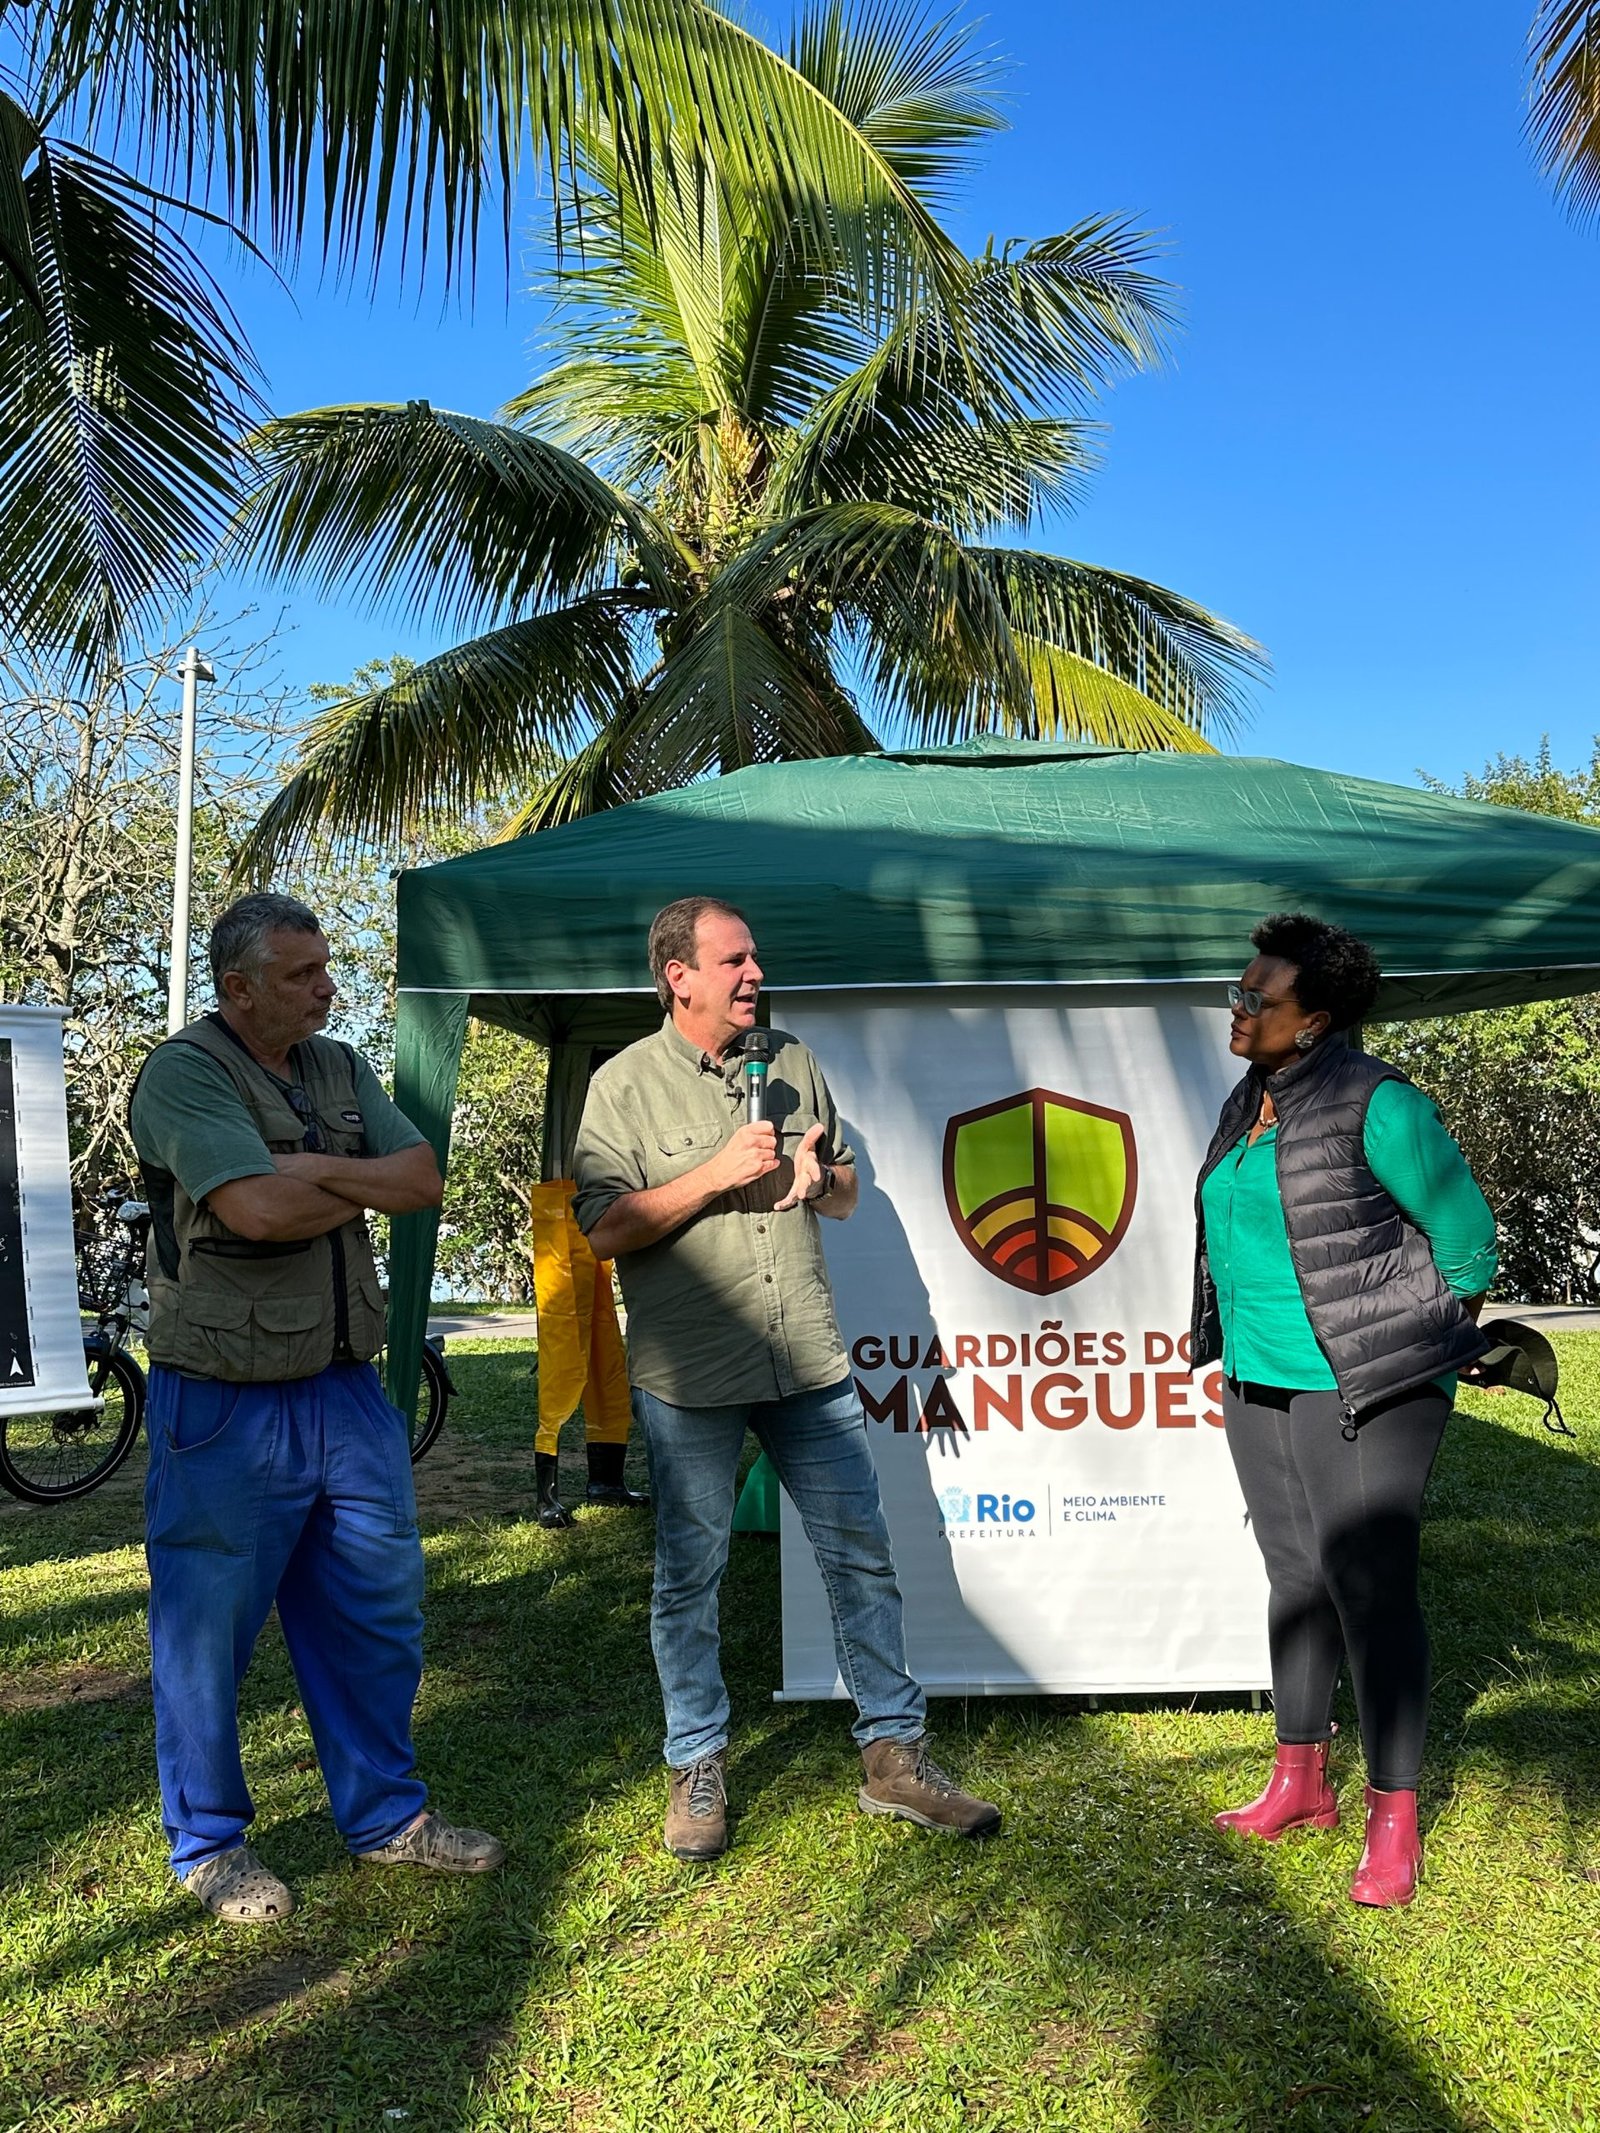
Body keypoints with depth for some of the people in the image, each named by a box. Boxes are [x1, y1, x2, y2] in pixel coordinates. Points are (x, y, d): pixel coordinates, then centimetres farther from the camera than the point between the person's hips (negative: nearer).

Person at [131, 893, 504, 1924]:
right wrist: (361, 1189, -9)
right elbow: (257, 1207, -27)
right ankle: (210, 1846, 28)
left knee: (379, 1612, 15)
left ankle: (387, 1815, 32)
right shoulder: (184, 1073, -13)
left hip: (347, 1388, 7)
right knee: (207, 1627, 8)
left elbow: (421, 1179, -1)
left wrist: (319, 1171, -16)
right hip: (226, 1404, -6)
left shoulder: (341, 1068, 9)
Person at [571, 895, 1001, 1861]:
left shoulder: (793, 1062, 11)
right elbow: (605, 1228, -10)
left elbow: (848, 1194, 19)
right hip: (690, 1379, -3)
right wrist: (718, 1173, -17)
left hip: (810, 1363, 4)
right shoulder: (625, 1085, -3)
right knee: (690, 1575, 7)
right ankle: (699, 1770, 24)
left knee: (863, 1554, 7)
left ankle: (895, 1751, 21)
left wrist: (820, 1175, -5)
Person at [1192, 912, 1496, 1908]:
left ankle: (1394, 1819, 11)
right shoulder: (1248, 1106, 9)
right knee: (1296, 1577, 16)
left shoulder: (1376, 1103, -15)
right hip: (1259, 1385, 8)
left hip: (1365, 1393, -8)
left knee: (1370, 1589, -3)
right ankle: (1302, 1783, 30)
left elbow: (1467, 1238, -10)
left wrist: (1418, 1349, -1)